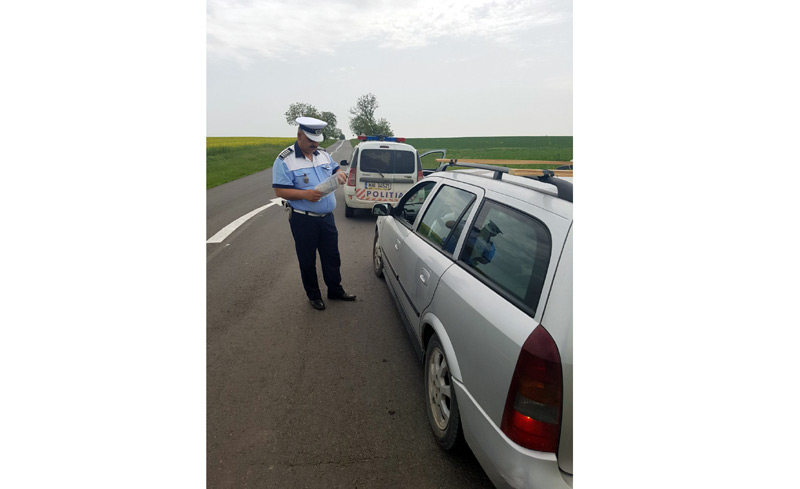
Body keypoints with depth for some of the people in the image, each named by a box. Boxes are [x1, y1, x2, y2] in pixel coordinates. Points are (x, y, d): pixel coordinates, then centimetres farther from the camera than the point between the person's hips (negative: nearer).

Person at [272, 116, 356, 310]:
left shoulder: (323, 154, 7)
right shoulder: (285, 160, -12)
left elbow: (335, 169, 21)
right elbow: (280, 191, -15)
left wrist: (339, 174, -4)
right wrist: (305, 194, -28)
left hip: (327, 217, 6)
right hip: (303, 220, -5)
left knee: (332, 257, 16)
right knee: (307, 261, 10)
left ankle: (335, 290, 34)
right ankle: (313, 295, 28)